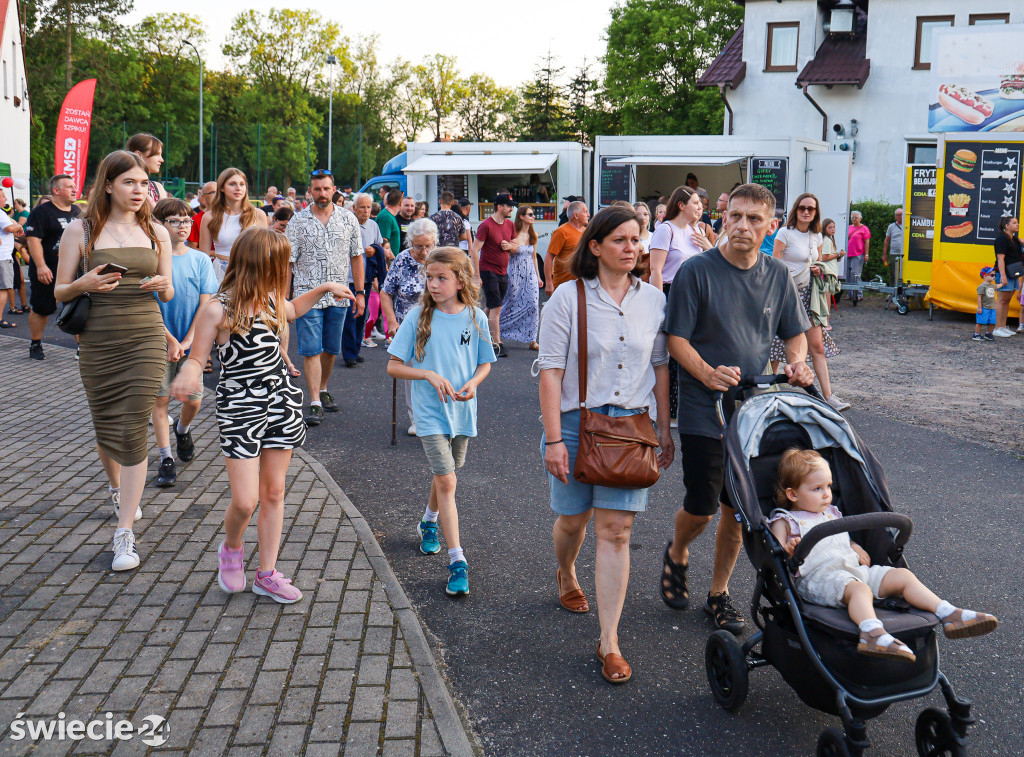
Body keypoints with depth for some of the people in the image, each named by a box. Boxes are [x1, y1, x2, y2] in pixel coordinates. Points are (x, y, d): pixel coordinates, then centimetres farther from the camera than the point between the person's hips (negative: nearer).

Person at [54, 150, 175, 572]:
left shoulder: (156, 232, 7)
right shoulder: (81, 231, 1)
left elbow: (168, 294, 14)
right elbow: (59, 293, 3)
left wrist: (161, 285, -9)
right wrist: (83, 284, -18)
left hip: (146, 338, 0)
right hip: (98, 342, 0)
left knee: (133, 430, -8)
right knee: (106, 427, 11)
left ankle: (124, 534, -6)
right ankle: (117, 487, 44)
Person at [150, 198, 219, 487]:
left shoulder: (201, 260, 1)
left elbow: (205, 304, -1)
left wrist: (188, 341, -10)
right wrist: (171, 341, -13)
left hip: (192, 343, 2)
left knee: (193, 400, 3)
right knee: (161, 398, 0)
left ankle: (183, 430, 36)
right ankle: (166, 459, 8)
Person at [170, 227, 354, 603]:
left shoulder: (269, 300, 6)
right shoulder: (218, 310, -14)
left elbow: (291, 310, 31)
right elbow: (197, 358, -8)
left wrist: (323, 288, 24)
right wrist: (188, 375, -30)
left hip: (281, 403, 6)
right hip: (239, 409, -6)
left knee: (274, 491, 9)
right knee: (245, 500, -8)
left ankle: (267, 573, 20)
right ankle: (231, 548, 25)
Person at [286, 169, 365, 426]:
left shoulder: (348, 219, 5)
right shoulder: (298, 221, 0)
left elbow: (356, 257, 9)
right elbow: (288, 261, 1)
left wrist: (359, 293, 5)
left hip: (339, 296, 2)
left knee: (331, 349, 12)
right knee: (311, 350, -6)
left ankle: (322, 389, 33)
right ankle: (315, 403, -4)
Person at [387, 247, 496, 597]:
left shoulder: (475, 318, -3)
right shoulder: (418, 317, -8)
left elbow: (485, 363, 9)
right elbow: (393, 366, -6)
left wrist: (473, 383, -12)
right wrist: (430, 375, -20)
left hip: (462, 411, 3)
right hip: (430, 413, -3)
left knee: (444, 475, 20)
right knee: (446, 481, -11)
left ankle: (429, 523, 50)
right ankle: (457, 561, -8)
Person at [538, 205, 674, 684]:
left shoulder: (652, 299, 4)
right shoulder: (568, 297, -6)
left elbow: (660, 366, 12)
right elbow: (551, 370, -8)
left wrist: (664, 428, 11)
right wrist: (553, 439, -12)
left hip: (631, 424, 2)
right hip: (577, 423, -1)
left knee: (616, 530, -3)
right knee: (572, 519, 13)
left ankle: (609, 642, 3)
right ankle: (566, 576, 49)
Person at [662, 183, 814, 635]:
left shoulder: (778, 275, 5)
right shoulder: (697, 271, -8)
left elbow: (795, 333, 15)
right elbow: (676, 338, -8)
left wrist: (797, 362, -7)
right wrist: (709, 374, -25)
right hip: (704, 411, -4)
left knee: (737, 509, 10)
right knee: (701, 508, 0)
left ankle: (719, 593, 27)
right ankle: (677, 553, 34)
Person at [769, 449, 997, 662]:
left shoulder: (832, 513, 29)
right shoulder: (784, 521, 5)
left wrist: (855, 548, 17)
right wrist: (788, 550, -28)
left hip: (854, 568, 8)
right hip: (819, 577, -8)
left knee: (902, 576, -5)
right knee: (860, 589, -37)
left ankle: (950, 615, -9)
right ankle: (872, 635, -63)